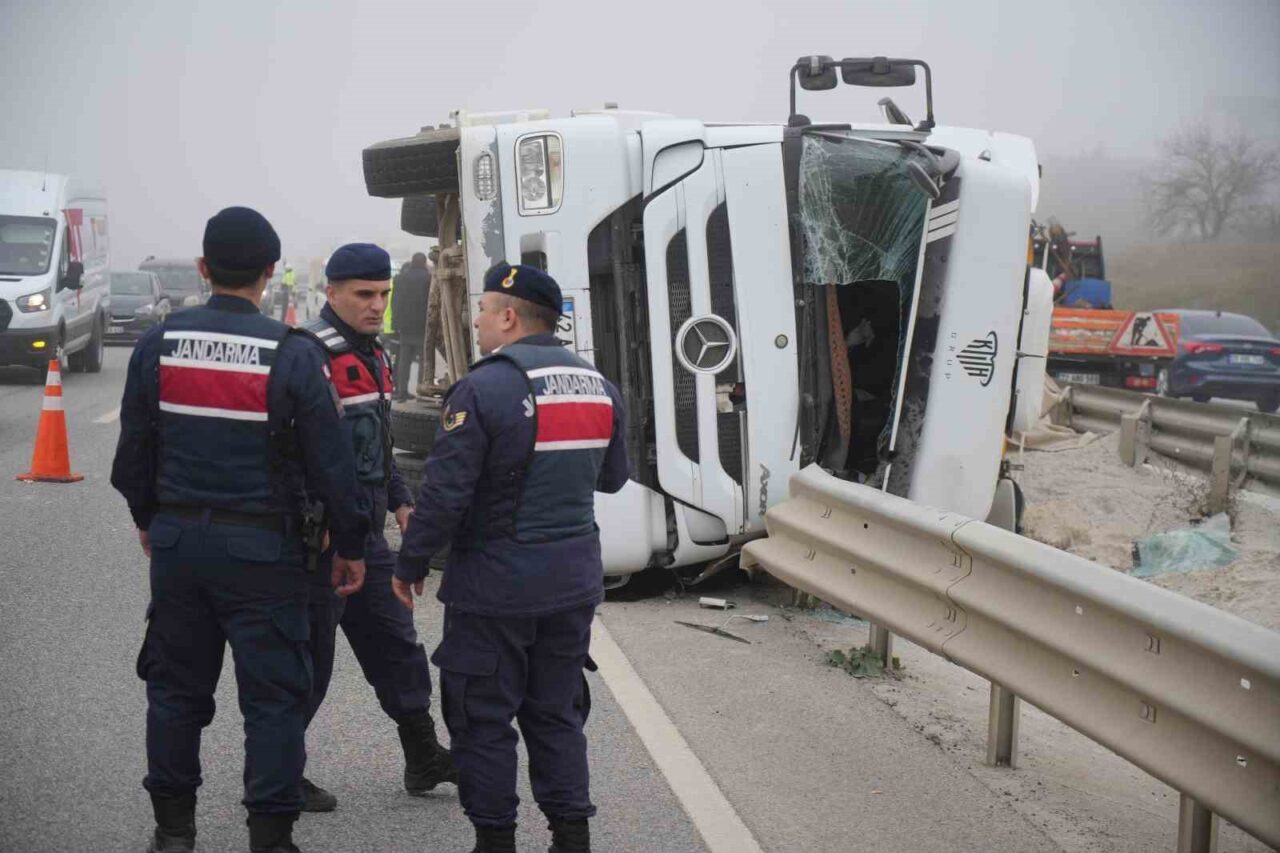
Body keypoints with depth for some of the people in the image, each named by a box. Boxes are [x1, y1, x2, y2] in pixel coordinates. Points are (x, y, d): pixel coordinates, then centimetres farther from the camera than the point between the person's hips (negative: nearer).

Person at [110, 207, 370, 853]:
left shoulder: (158, 345, -1)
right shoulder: (293, 355, -12)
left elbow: (134, 448, 8)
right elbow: (329, 460, -9)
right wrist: (350, 545, 1)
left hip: (178, 540, 4)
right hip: (262, 547, -4)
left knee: (176, 685, 16)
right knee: (272, 695, 4)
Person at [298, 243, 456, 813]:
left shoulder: (372, 353, 14)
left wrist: (399, 499, 18)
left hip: (365, 531, 9)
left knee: (395, 643, 15)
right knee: (308, 657, 0)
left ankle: (423, 759, 26)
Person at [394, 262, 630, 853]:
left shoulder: (482, 390, -16)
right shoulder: (598, 387, 5)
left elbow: (444, 493, -17)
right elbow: (611, 478, 16)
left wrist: (410, 566, -6)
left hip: (494, 583, -6)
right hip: (574, 581, 6)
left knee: (484, 718, 6)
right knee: (556, 713, 16)